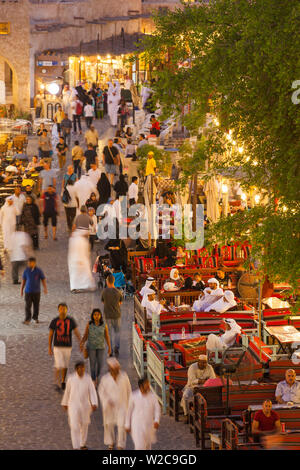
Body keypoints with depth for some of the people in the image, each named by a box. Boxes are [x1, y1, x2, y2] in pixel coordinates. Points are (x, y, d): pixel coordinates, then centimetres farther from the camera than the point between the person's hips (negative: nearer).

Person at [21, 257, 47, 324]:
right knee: (27, 306, -7)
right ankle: (27, 319, -5)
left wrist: (45, 289, -16)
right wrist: (21, 290, 11)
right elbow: (23, 281, 9)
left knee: (36, 305, 10)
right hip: (28, 291, 0)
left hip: (36, 291, 0)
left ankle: (35, 317, 28)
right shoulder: (26, 271, -1)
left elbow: (43, 280, -3)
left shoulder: (39, 271, -6)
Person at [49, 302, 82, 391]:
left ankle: (63, 382, 34)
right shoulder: (54, 321, -7)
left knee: (65, 366, 14)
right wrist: (49, 348, 0)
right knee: (58, 366, -13)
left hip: (67, 347, 2)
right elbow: (50, 335, 1)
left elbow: (76, 332, -9)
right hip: (57, 347, -2)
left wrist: (80, 342, -26)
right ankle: (56, 384, -2)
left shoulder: (71, 320, -4)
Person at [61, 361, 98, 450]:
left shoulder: (88, 378, -9)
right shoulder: (71, 378, -10)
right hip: (73, 405, -2)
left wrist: (94, 404, -24)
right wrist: (65, 403, 14)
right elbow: (67, 391, 3)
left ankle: (82, 444, 39)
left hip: (85, 405, 2)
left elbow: (92, 392, -11)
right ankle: (76, 447, -5)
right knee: (74, 426, -9)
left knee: (84, 425, 18)